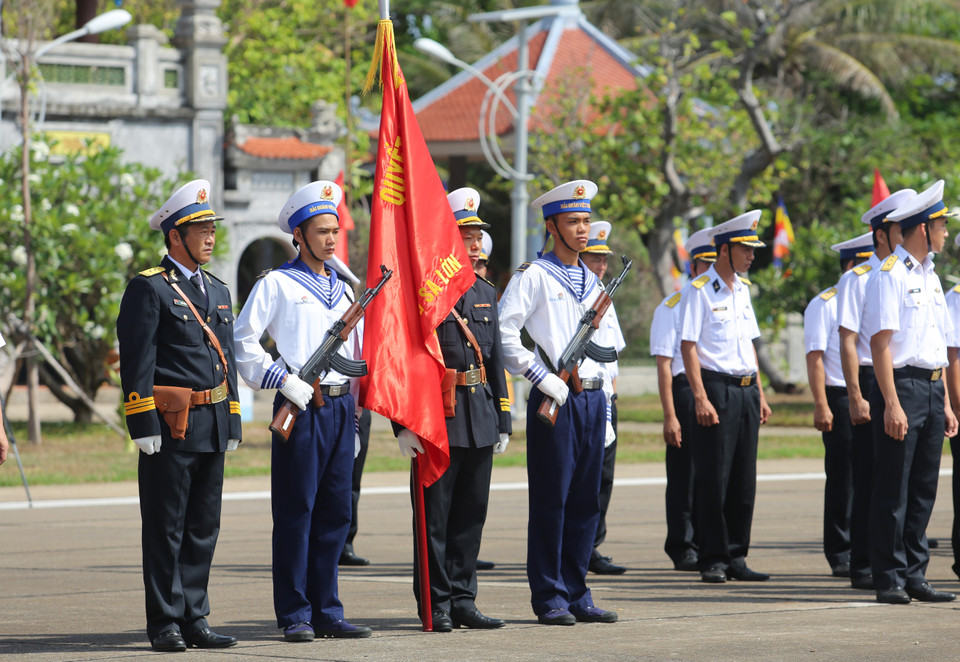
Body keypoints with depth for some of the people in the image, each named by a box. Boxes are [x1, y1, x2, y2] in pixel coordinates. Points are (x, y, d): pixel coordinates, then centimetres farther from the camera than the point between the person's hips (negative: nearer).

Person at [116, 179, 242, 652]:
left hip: (212, 426, 7)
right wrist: (144, 426, -16)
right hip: (171, 426, -7)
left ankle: (194, 620, 15)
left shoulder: (217, 291, 17)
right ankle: (165, 624, 3)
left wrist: (232, 422, 15)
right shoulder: (148, 289, -6)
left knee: (203, 528, 9)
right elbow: (137, 362, -11)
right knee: (165, 528, -2)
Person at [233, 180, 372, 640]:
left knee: (336, 511, 6)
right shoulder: (276, 284, -1)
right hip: (301, 408, -6)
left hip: (340, 407, 6)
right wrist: (284, 381, -15)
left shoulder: (341, 288, 17)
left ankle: (326, 611, 12)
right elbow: (243, 342, -7)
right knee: (296, 512, -3)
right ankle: (295, 615, 1)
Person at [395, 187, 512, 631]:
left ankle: (463, 601, 16)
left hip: (480, 416, 7)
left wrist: (502, 420, 14)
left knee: (471, 512, 9)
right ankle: (436, 604, 6)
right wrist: (404, 425, -16)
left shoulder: (485, 294, 15)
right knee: (435, 515, -1)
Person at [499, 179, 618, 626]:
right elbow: (504, 333, -11)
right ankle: (549, 598, 1)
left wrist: (606, 413, 17)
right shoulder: (534, 275, -4)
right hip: (554, 400, -6)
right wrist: (542, 377, -14)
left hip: (592, 399, 6)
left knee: (586, 501, 7)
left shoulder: (593, 282, 18)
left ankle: (576, 593, 13)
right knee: (551, 501, -4)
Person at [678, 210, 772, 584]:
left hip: (746, 390, 7)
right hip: (716, 388, -7)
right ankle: (712, 560, 1)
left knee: (744, 480, 7)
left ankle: (736, 557, 13)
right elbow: (688, 347, -11)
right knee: (713, 479, -4)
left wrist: (759, 394, 16)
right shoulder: (700, 291, -7)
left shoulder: (742, 289, 15)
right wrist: (701, 398, -17)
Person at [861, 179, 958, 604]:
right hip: (902, 386, -8)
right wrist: (892, 404, -19)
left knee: (923, 490, 8)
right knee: (893, 491, -4)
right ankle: (889, 580, 0)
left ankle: (914, 576, 13)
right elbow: (881, 343, -14)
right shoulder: (889, 274, -8)